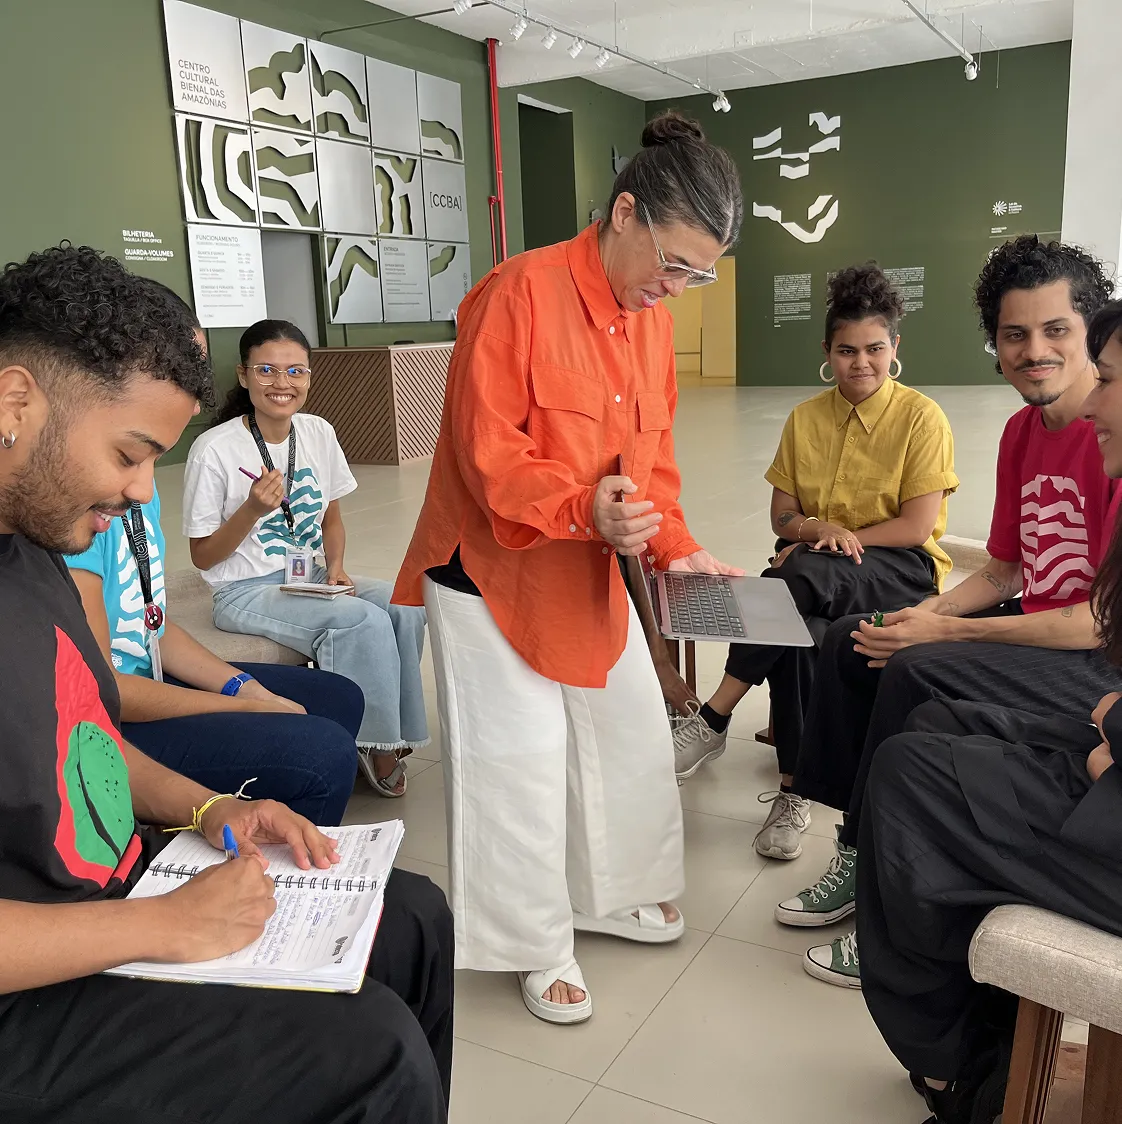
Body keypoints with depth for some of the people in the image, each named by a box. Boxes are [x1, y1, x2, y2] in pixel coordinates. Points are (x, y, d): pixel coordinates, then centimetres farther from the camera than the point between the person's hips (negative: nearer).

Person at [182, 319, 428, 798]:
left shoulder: (319, 434, 2)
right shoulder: (214, 449, -14)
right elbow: (203, 556, -8)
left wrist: (335, 567, -5)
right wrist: (252, 510, -23)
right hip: (246, 592, -5)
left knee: (406, 608, -20)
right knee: (364, 621, -28)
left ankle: (395, 734, -3)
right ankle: (376, 744, -9)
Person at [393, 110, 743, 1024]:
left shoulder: (653, 318, 4)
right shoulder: (520, 293, -20)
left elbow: (652, 451, 9)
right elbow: (486, 452, -23)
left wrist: (674, 546, -5)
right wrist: (584, 507, -37)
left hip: (590, 572, 8)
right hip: (494, 569, -7)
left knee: (634, 733, 15)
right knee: (521, 761, 0)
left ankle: (614, 893, 39)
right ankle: (537, 946, 22)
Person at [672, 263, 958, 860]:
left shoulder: (922, 417, -2)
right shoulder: (806, 418, 11)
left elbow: (917, 527, -8)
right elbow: (782, 516, 10)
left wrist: (834, 540, -15)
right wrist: (818, 528, -13)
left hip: (902, 569, -3)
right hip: (818, 574, 4)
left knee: (804, 576, -37)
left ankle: (713, 719, -31)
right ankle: (793, 792, -23)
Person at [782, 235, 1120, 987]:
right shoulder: (1023, 432, 7)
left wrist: (946, 632, -22)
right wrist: (924, 615, -7)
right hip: (1037, 632, 9)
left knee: (919, 672, -28)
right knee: (849, 641, 3)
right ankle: (860, 857, 9)